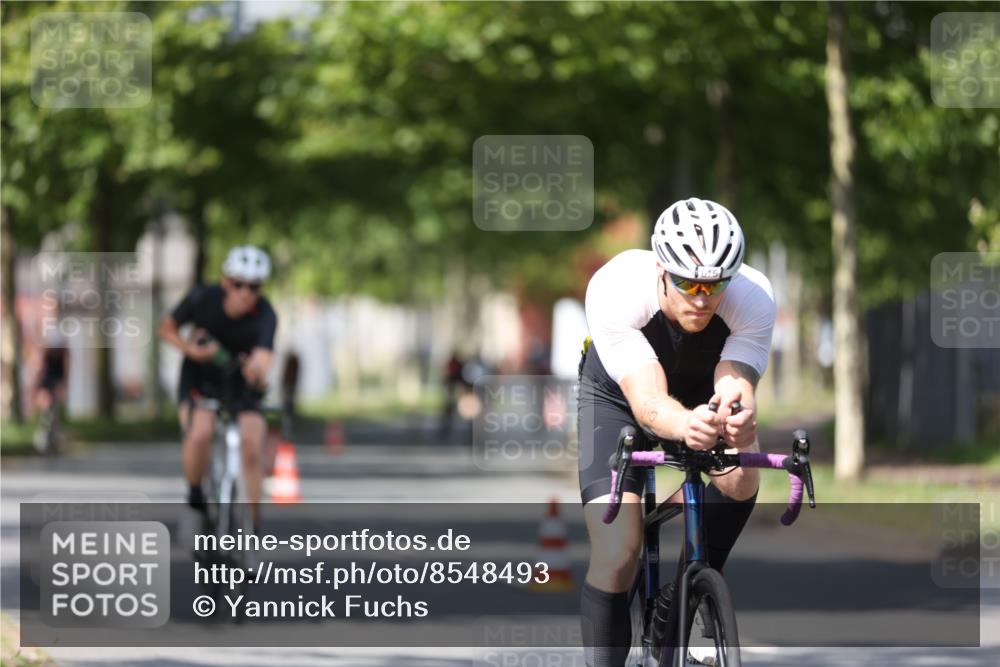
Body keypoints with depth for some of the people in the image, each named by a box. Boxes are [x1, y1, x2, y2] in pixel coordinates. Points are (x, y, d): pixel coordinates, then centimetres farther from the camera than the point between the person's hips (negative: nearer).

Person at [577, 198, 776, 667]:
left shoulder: (753, 299, -32)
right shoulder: (615, 290, -38)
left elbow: (734, 387, -41)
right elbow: (647, 401, -46)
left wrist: (738, 417, -66)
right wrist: (685, 425, -69)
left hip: (703, 391, 2)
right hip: (618, 396, -2)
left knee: (739, 482, -28)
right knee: (617, 553, -17)